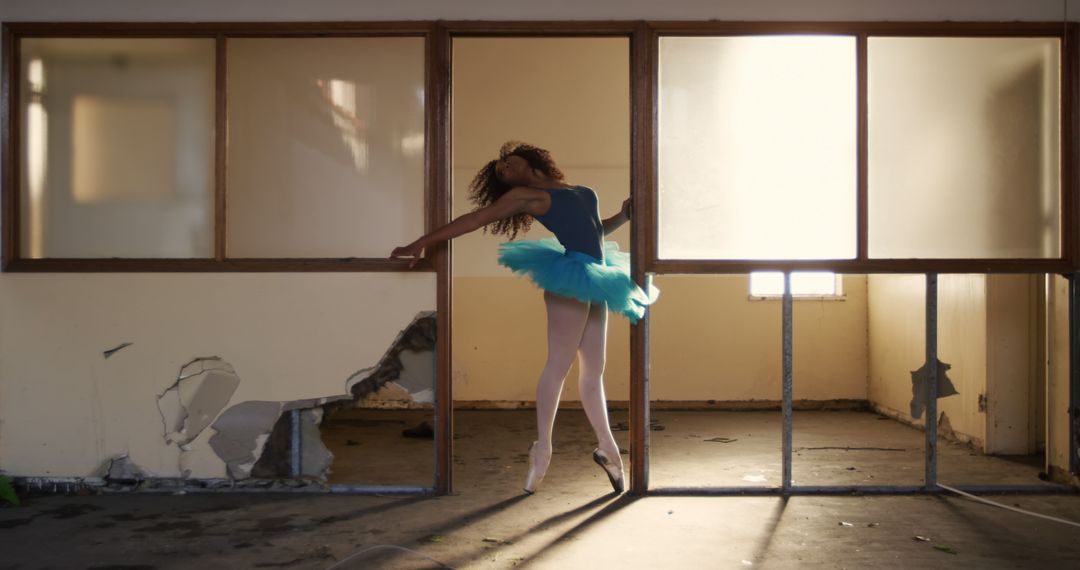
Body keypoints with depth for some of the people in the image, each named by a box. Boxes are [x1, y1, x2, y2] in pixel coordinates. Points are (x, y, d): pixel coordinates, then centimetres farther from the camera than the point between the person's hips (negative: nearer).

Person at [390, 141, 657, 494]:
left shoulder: (580, 192, 20)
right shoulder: (525, 195, 0)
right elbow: (475, 219, -7)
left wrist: (622, 217, 14)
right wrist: (422, 243, -13)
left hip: (596, 278, 7)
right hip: (571, 276, -7)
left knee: (593, 370, 12)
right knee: (559, 364, -8)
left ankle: (607, 447, 20)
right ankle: (542, 449, -2)